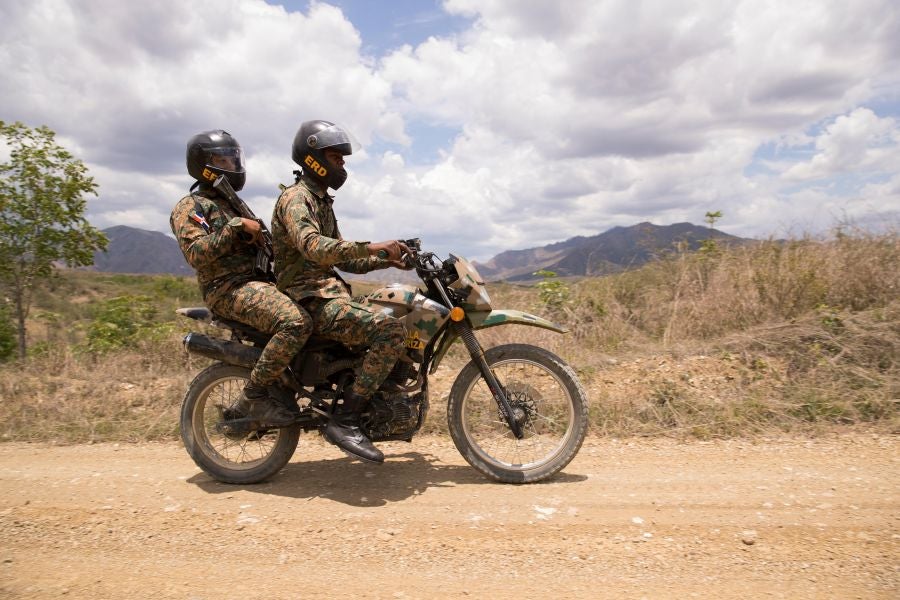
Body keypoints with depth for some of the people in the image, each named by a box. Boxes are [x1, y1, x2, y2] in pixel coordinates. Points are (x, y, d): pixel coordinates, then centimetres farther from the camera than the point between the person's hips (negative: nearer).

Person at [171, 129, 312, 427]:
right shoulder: (189, 207, 1)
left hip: (259, 280, 9)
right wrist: (236, 226, -17)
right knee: (296, 322, -31)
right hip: (229, 287, -9)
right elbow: (196, 254, -16)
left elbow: (258, 245, 25)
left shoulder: (232, 204, 29)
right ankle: (254, 396, -19)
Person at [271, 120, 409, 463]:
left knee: (400, 323, 13)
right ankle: (344, 421, -23)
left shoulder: (322, 201, 24)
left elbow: (342, 257, 23)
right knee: (391, 330, -28)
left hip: (330, 292, 10)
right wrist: (369, 247, -33)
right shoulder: (295, 198, -8)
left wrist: (387, 260, 10)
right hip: (310, 299, -10)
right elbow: (314, 248, -28)